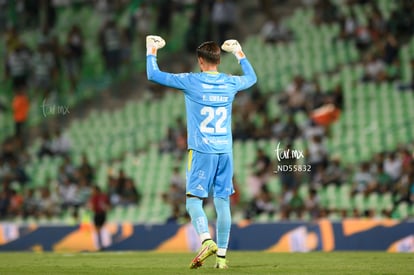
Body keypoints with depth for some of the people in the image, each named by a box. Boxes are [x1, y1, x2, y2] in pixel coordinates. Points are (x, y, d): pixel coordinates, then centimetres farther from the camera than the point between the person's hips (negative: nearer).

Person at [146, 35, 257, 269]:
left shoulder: (191, 82, -5)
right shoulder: (230, 83, 7)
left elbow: (153, 75, 2)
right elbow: (252, 77, 30)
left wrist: (152, 49, 16)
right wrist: (239, 52, 41)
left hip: (201, 151, -3)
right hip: (226, 151, 4)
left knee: (193, 199, 0)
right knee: (223, 201, 5)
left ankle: (207, 241, -23)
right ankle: (222, 255, 5)